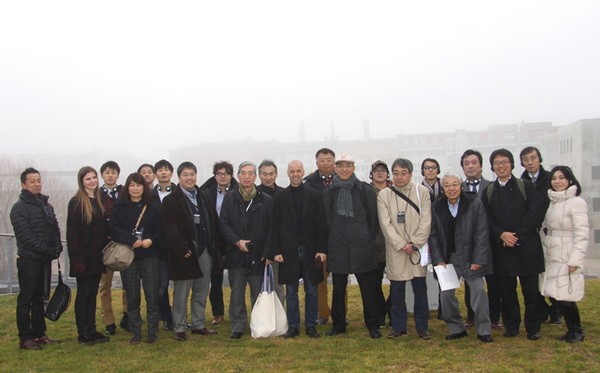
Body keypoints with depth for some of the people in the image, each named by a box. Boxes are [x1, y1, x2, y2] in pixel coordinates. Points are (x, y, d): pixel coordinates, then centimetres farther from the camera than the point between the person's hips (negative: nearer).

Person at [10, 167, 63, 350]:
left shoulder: (47, 206, 15)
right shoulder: (20, 207, -8)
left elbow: (55, 229, 14)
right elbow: (25, 235, -16)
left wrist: (57, 248, -4)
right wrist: (46, 250, -20)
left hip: (45, 259, 7)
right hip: (29, 259, -7)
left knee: (39, 298, 13)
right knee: (26, 299, -1)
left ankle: (39, 334, 20)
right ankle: (25, 339, 4)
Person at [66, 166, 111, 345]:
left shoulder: (99, 201, 11)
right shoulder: (76, 202, -10)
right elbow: (71, 233, -14)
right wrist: (76, 259, -19)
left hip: (97, 257, 6)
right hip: (83, 257, -6)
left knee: (92, 294, 12)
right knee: (83, 294, 2)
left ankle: (92, 330, 19)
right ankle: (82, 333, 10)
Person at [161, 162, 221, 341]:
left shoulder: (204, 198, 13)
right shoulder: (171, 200, -5)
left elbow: (213, 222, 12)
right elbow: (170, 229, -12)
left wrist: (215, 244, 4)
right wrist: (183, 249, -18)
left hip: (205, 252, 5)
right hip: (185, 253, -5)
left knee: (201, 292, 12)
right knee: (181, 294, 3)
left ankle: (198, 325, 23)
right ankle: (179, 328, 13)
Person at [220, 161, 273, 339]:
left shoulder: (266, 200, 2)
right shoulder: (229, 198, 6)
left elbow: (271, 228, -1)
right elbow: (224, 224, 2)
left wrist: (267, 252, -8)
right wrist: (236, 241, -12)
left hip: (258, 255, -1)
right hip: (236, 254, 1)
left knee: (259, 293, 5)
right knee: (237, 293, 8)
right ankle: (238, 327, 17)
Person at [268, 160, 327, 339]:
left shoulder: (314, 195, 2)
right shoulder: (280, 197, 3)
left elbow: (321, 224, 0)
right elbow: (275, 226, 2)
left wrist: (322, 249, -7)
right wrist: (276, 251, -5)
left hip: (310, 250, 0)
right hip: (288, 250, 0)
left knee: (311, 291, 7)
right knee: (291, 292, 6)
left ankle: (311, 325, 17)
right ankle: (293, 326, 16)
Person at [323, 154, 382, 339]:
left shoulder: (365, 190, 0)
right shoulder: (329, 192, 6)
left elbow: (374, 219, 3)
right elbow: (327, 220, 9)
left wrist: (368, 240, 0)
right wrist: (331, 242, 4)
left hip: (362, 246, -2)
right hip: (337, 247, 2)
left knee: (369, 288, 2)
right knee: (338, 288, 9)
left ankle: (373, 325, 13)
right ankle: (338, 324, 21)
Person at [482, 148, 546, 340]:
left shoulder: (526, 186, 2)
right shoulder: (488, 191, 9)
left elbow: (537, 213, -6)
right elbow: (487, 220, 4)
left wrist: (517, 234, -13)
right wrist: (501, 234, -14)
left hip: (527, 246, -2)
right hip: (501, 248, 2)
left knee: (531, 289, 2)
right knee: (507, 289, 7)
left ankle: (533, 327, 15)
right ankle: (511, 326, 19)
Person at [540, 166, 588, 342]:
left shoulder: (576, 202, -11)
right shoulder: (553, 202, 11)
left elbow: (581, 234, -15)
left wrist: (575, 260, -18)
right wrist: (545, 253, 8)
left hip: (567, 258, -7)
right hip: (552, 256, 7)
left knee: (565, 296, -7)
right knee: (555, 294, 6)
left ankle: (577, 331, 11)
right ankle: (572, 330, 19)